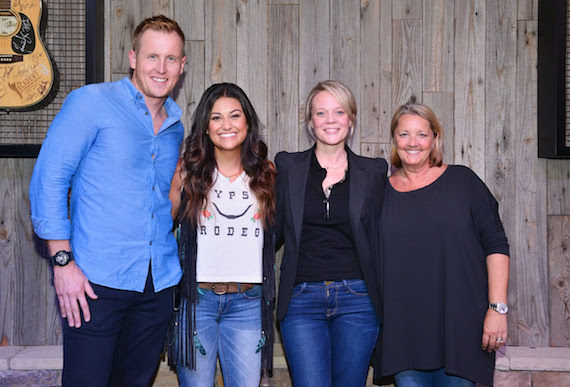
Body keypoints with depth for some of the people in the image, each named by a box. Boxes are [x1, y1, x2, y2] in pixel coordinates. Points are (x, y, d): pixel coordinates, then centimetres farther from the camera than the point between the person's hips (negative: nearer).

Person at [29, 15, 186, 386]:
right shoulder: (92, 102, -5)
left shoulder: (176, 127, 13)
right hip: (97, 283, -6)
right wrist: (63, 261, -14)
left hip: (159, 284, 6)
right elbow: (48, 180, -9)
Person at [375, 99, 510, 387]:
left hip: (459, 326, -2)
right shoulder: (383, 193, 9)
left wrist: (498, 308, -8)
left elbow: (495, 245, 0)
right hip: (403, 330, 2)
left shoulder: (461, 181, 3)